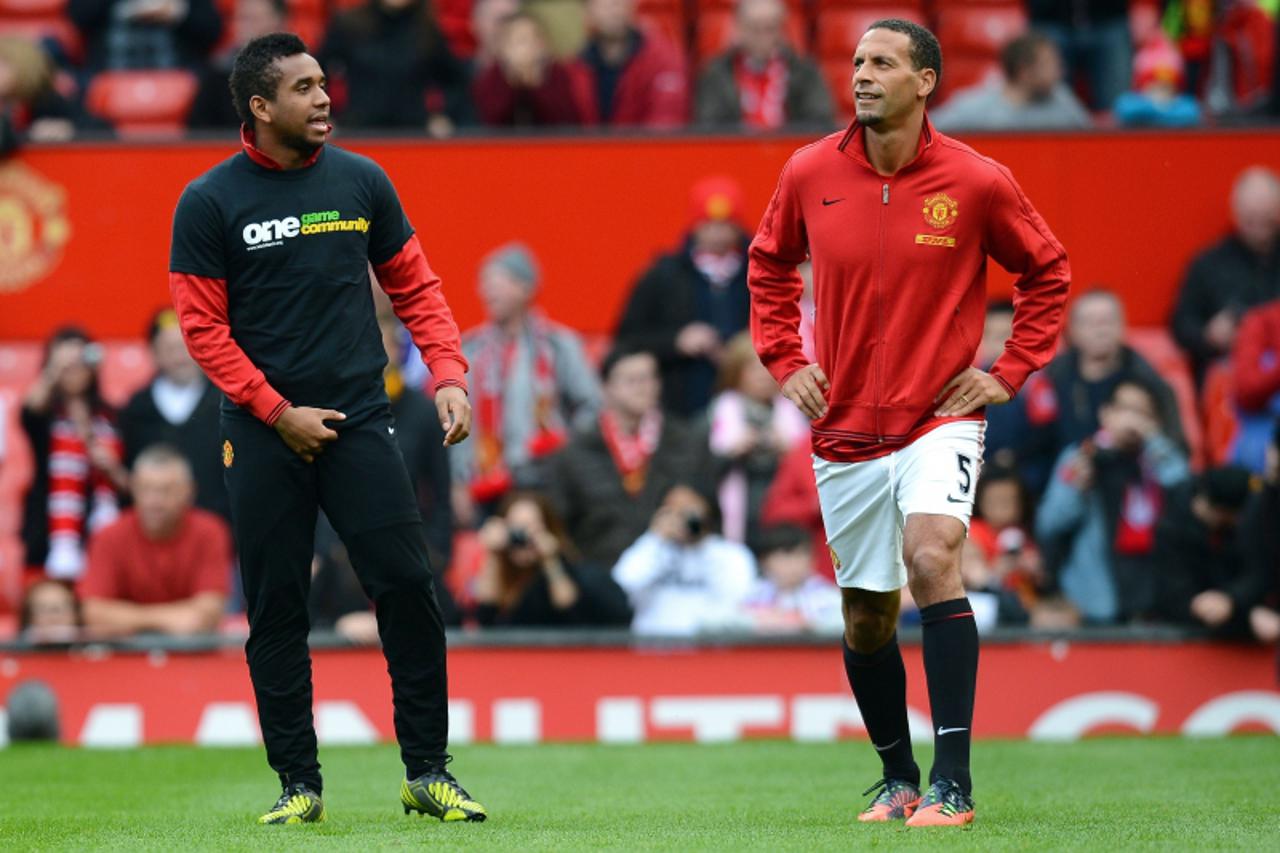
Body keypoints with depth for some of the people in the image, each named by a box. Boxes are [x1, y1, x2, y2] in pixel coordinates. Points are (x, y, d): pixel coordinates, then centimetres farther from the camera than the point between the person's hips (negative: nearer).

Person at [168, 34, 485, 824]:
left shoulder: (361, 181, 7)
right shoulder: (210, 202, -2)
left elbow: (415, 286, 13)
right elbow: (203, 325, -2)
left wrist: (449, 375, -1)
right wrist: (278, 412, -9)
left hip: (359, 421, 2)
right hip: (263, 433, -2)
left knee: (409, 585, -7)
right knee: (276, 610, 1)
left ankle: (427, 772, 3)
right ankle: (299, 783, 10)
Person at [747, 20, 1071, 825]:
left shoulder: (977, 183, -8)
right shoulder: (811, 174, -2)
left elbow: (1048, 271, 7)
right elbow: (770, 263, 18)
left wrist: (1010, 372, -1)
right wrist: (785, 359, 7)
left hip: (939, 419, -4)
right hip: (846, 429, 4)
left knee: (933, 559, -26)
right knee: (867, 616, 10)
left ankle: (953, 781, -25)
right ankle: (898, 778, 31)